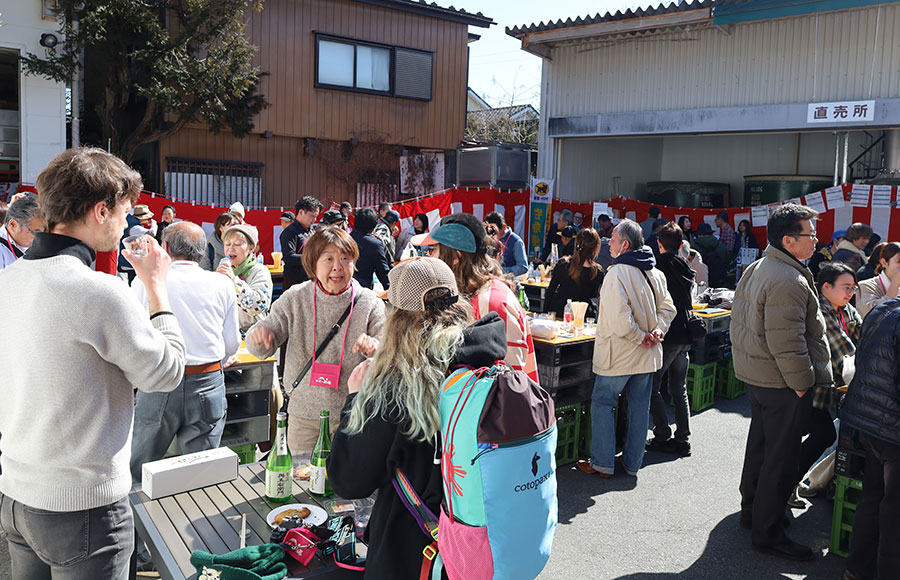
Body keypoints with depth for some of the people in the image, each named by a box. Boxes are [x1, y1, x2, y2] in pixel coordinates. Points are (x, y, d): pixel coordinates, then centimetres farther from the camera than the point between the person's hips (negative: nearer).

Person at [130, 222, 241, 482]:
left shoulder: (145, 281, -2)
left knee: (137, 472, 14)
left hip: (157, 385, -1)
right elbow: (233, 344, 6)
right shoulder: (222, 285, 2)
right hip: (208, 386, 2)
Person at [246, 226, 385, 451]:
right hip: (303, 414, 1)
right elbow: (263, 350, 0)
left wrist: (374, 347, -31)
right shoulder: (294, 299, -3)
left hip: (351, 416, -1)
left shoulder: (369, 303, -7)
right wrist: (260, 334, -23)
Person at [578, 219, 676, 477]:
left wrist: (639, 337, -14)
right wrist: (657, 331, -1)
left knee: (602, 403, 6)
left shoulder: (617, 273, -19)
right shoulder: (656, 274, 6)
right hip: (647, 356, 7)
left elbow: (619, 318, -27)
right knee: (640, 407, 13)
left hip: (618, 355, -7)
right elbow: (667, 308, 10)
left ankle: (603, 463, 11)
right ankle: (633, 463, 23)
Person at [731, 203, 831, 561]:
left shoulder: (756, 270, 10)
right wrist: (802, 382, -18)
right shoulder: (789, 281, -23)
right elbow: (786, 341, -26)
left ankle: (752, 510, 36)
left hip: (754, 375, 10)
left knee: (760, 444, 22)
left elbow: (740, 323, 16)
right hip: (782, 383, -10)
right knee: (782, 458, 0)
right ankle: (767, 533, 10)